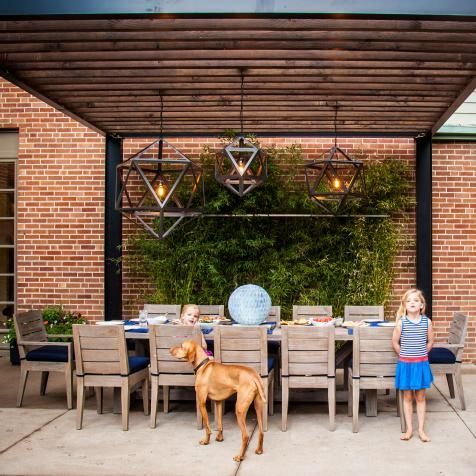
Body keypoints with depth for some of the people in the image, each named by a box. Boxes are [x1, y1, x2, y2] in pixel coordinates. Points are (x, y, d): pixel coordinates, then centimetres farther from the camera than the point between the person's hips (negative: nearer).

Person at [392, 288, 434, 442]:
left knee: (420, 397, 8)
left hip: (421, 364, 1)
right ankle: (409, 429, 16)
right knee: (407, 397, 8)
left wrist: (421, 354, 5)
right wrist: (404, 355, 4)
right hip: (406, 364, -1)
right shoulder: (401, 322, -9)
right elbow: (395, 342, 0)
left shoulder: (426, 322, -5)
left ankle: (421, 429, 16)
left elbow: (430, 341, 7)